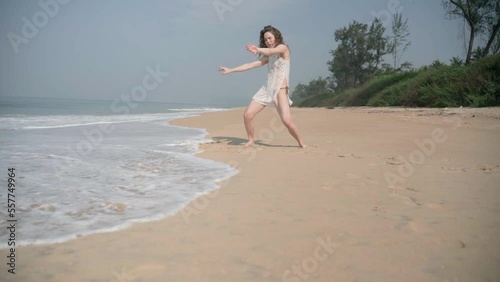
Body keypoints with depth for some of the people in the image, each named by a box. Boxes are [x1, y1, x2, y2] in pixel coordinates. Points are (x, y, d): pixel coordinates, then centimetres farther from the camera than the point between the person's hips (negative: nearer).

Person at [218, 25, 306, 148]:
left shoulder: (283, 48, -2)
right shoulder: (268, 57, 17)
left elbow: (271, 51, -24)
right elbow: (250, 65, 18)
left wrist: (258, 50, -45)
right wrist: (230, 70, 15)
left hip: (280, 91, -6)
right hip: (266, 89, 6)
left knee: (287, 121, -20)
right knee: (247, 115, -6)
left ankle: (301, 143, 0)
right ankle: (251, 140, 12)